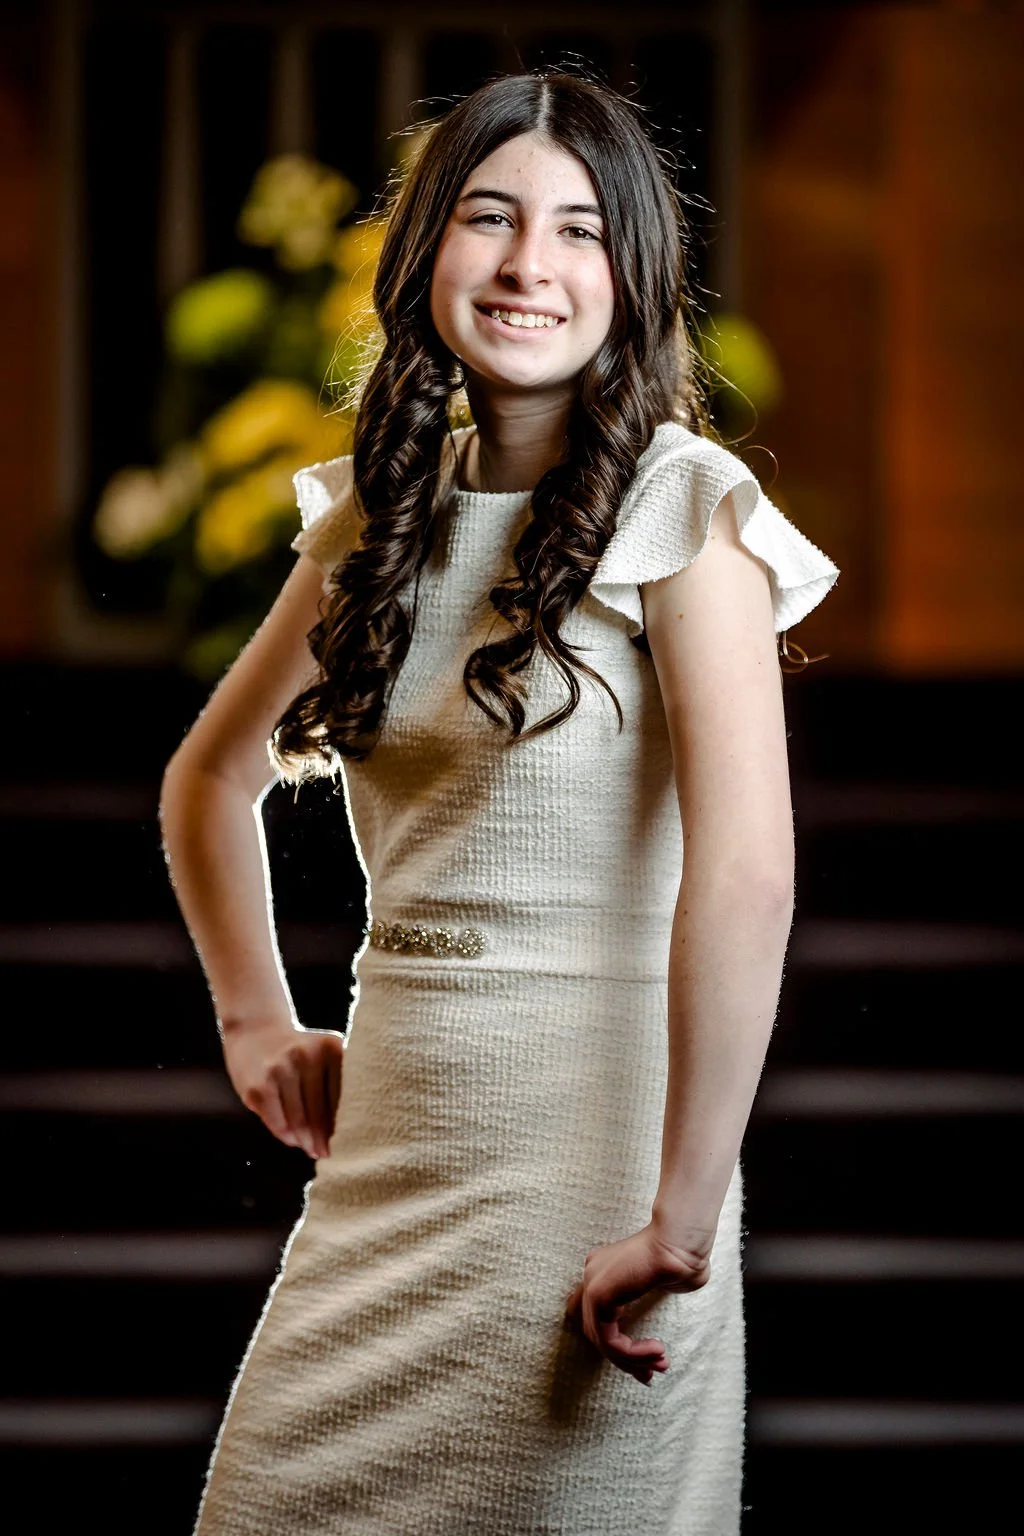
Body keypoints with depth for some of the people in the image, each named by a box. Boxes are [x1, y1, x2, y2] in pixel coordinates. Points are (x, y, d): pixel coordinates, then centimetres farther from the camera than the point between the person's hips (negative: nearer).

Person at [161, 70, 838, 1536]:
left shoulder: (680, 508, -10)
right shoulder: (381, 513, 9)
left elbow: (746, 871, -20)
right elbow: (209, 775, 25)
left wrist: (682, 1223, -23)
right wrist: (257, 1022, 15)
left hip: (592, 1137, -6)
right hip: (389, 1145, 6)